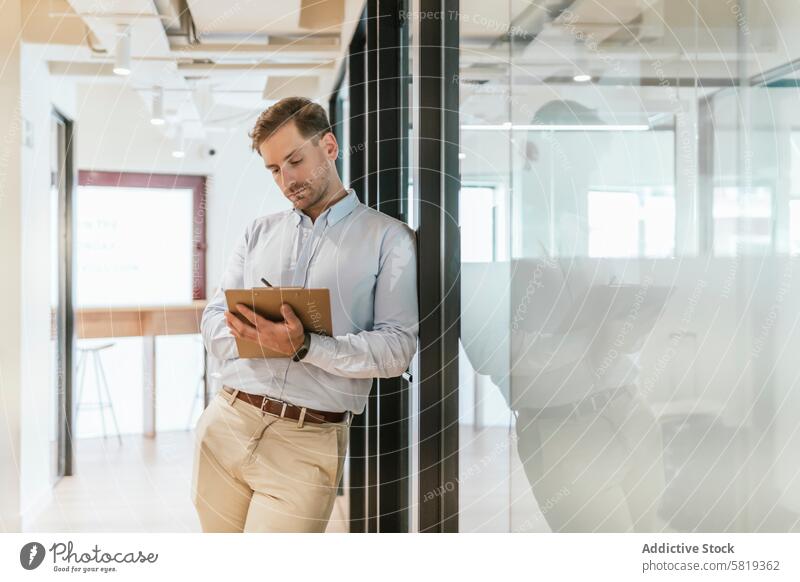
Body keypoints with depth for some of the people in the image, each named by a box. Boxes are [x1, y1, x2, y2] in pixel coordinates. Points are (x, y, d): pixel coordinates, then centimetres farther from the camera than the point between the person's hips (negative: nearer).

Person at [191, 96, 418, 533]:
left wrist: (304, 346, -20)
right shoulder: (259, 232, 17)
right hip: (225, 425, 5)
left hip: (307, 445, -4)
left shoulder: (388, 238, 3)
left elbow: (397, 347, -7)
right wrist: (256, 333, -10)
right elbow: (214, 316, 13)